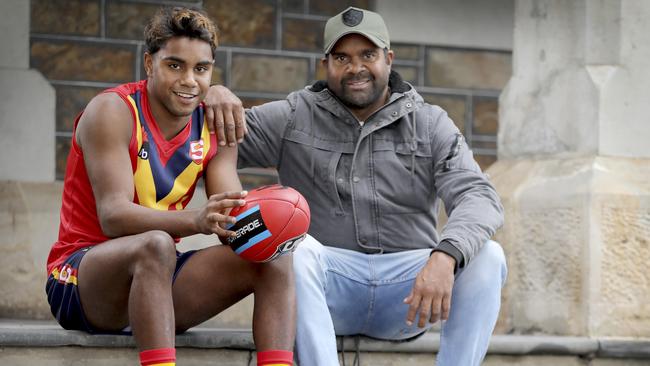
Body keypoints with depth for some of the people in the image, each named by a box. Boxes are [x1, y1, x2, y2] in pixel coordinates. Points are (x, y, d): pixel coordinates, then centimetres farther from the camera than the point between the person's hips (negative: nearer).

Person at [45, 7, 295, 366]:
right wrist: (195, 221, -42)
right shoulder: (112, 111, -14)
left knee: (275, 257, -11)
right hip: (80, 279, -6)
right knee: (156, 245, -37)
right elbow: (113, 216, -25)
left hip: (156, 274, 6)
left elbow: (230, 211, -3)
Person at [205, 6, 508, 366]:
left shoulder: (430, 124, 6)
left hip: (408, 291, 1)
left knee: (487, 257, -25)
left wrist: (445, 256, -31)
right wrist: (218, 96, -13)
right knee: (297, 249, -33)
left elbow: (479, 198, -9)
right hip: (330, 288, -1)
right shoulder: (294, 118, 8)